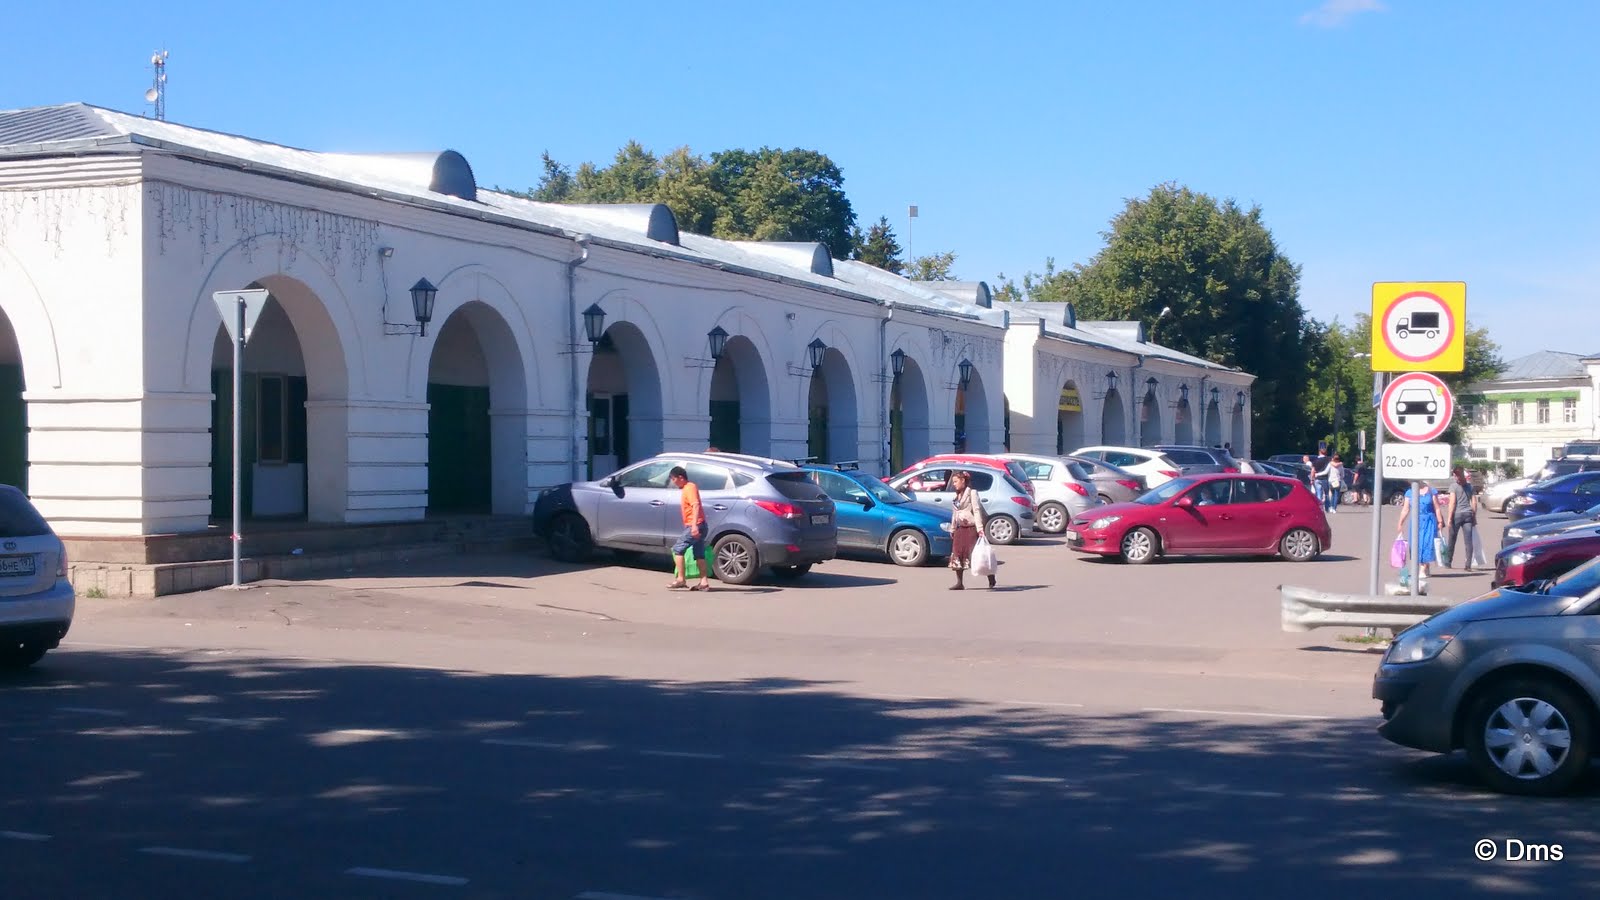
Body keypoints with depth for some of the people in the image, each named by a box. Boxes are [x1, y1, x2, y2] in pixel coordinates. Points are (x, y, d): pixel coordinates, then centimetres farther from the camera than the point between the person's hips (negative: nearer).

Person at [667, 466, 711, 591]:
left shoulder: (690, 487, -11)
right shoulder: (686, 488, 19)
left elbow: (696, 505, -24)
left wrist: (694, 525, -33)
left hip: (695, 526, -10)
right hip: (693, 526, 10)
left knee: (678, 549, -8)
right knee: (699, 554, 7)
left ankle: (680, 579, -9)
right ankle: (704, 582, 6)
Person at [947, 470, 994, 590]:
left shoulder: (971, 493, -6)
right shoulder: (957, 496, 17)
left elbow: (977, 510, -14)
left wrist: (979, 528, -23)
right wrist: (952, 529, 21)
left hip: (972, 528, -8)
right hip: (960, 529, 8)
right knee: (957, 555, 1)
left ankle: (991, 579, 7)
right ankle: (959, 583, 6)